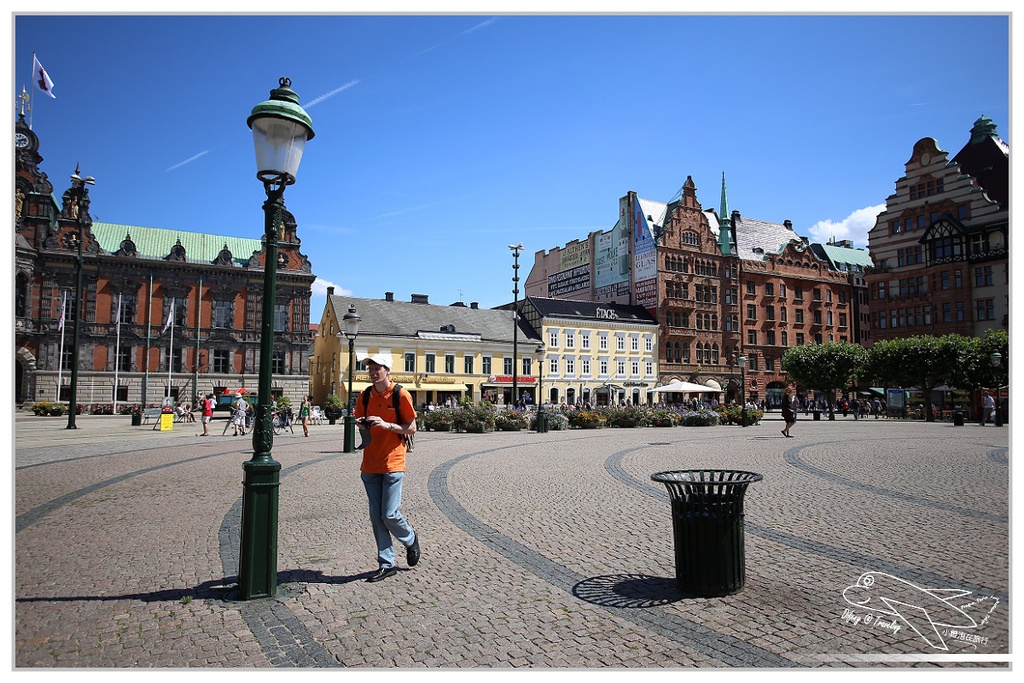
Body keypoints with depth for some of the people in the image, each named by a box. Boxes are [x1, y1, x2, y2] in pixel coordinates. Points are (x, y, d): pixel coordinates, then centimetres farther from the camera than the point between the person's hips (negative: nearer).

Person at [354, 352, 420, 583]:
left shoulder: (401, 395, -7)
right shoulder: (366, 396, 7)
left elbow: (411, 429, -5)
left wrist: (387, 425, -18)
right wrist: (362, 424, -6)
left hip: (392, 464, -5)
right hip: (370, 464, 5)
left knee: (390, 515, -6)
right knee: (376, 517, 6)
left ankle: (410, 540, 25)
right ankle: (386, 564, 18)